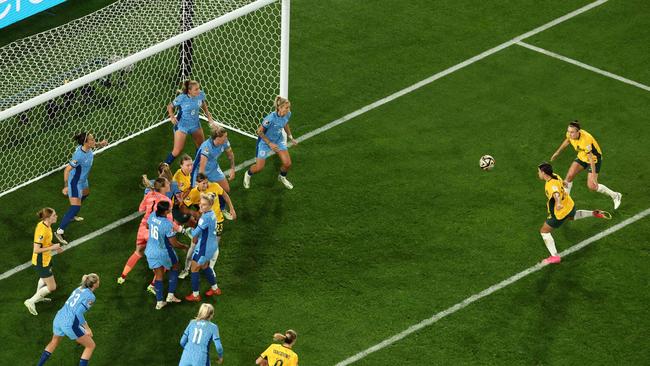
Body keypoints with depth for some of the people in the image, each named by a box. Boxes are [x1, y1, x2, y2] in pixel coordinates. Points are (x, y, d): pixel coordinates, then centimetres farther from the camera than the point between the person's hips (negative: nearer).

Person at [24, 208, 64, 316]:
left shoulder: (43, 224, -5)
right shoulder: (42, 230, -34)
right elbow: (37, 250, -32)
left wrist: (54, 246, 1)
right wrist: (52, 248, -24)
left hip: (46, 259, 10)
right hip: (41, 262, -10)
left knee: (44, 278, 36)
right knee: (52, 287, 0)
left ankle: (39, 296, 61)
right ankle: (31, 302, 12)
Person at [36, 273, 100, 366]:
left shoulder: (79, 289, 13)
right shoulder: (91, 296, -11)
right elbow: (78, 313, -21)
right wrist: (87, 328, -12)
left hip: (58, 318, 8)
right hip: (70, 324, -8)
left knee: (54, 342, 35)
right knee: (91, 346, 11)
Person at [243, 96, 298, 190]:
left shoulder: (287, 114, -18)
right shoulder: (271, 118, -37)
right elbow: (259, 131, -24)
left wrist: (291, 138, 7)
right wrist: (269, 143, -24)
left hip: (278, 140, 5)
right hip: (265, 141, -5)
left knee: (287, 163, -1)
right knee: (259, 167, 5)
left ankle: (282, 177, 34)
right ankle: (248, 174, 41)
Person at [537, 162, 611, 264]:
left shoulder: (551, 185, -36)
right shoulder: (555, 176, -9)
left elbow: (556, 194, -58)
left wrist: (558, 203, -78)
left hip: (560, 213, -9)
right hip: (570, 205, 9)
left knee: (544, 231, 4)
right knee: (572, 216, 44)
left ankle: (554, 256, 2)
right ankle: (594, 213, 35)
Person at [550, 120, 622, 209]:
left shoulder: (586, 140, -39)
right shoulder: (570, 134, -17)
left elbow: (591, 158, -34)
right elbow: (567, 141, 9)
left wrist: (593, 174, -31)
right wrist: (557, 152, 18)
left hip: (594, 159, -7)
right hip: (582, 157, 7)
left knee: (592, 186, -10)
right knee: (569, 176, -3)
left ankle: (615, 196, 11)